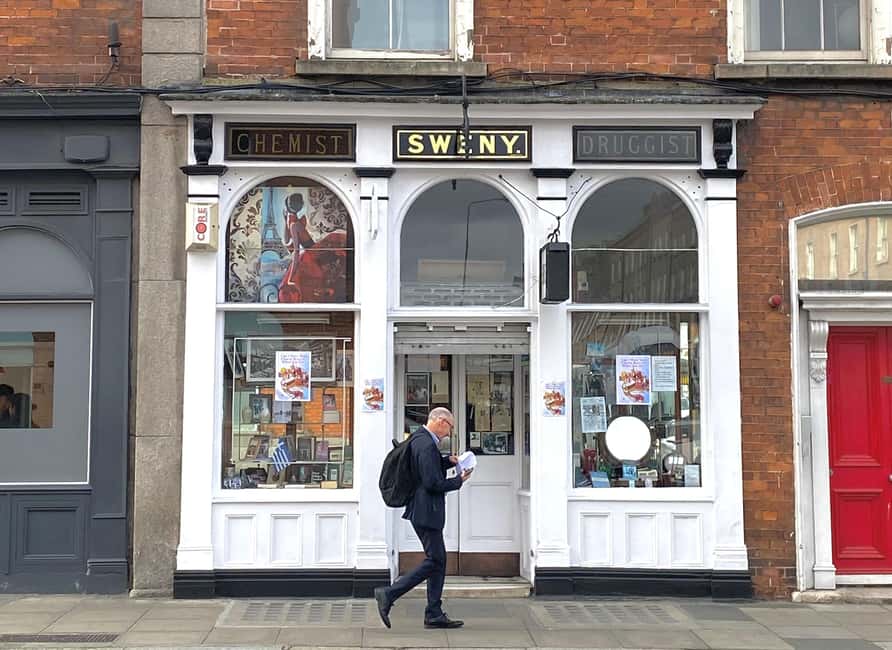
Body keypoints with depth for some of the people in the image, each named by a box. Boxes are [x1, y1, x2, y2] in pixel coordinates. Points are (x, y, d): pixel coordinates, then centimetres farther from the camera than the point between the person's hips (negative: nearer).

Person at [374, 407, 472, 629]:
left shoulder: (420, 438, 12)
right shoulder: (426, 445, -20)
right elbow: (432, 483, -23)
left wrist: (448, 461, 12)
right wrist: (459, 481, -9)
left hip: (424, 509, 11)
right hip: (426, 511, -11)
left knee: (438, 560, 13)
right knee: (434, 561, -5)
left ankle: (434, 615, 16)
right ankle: (388, 594, -4)